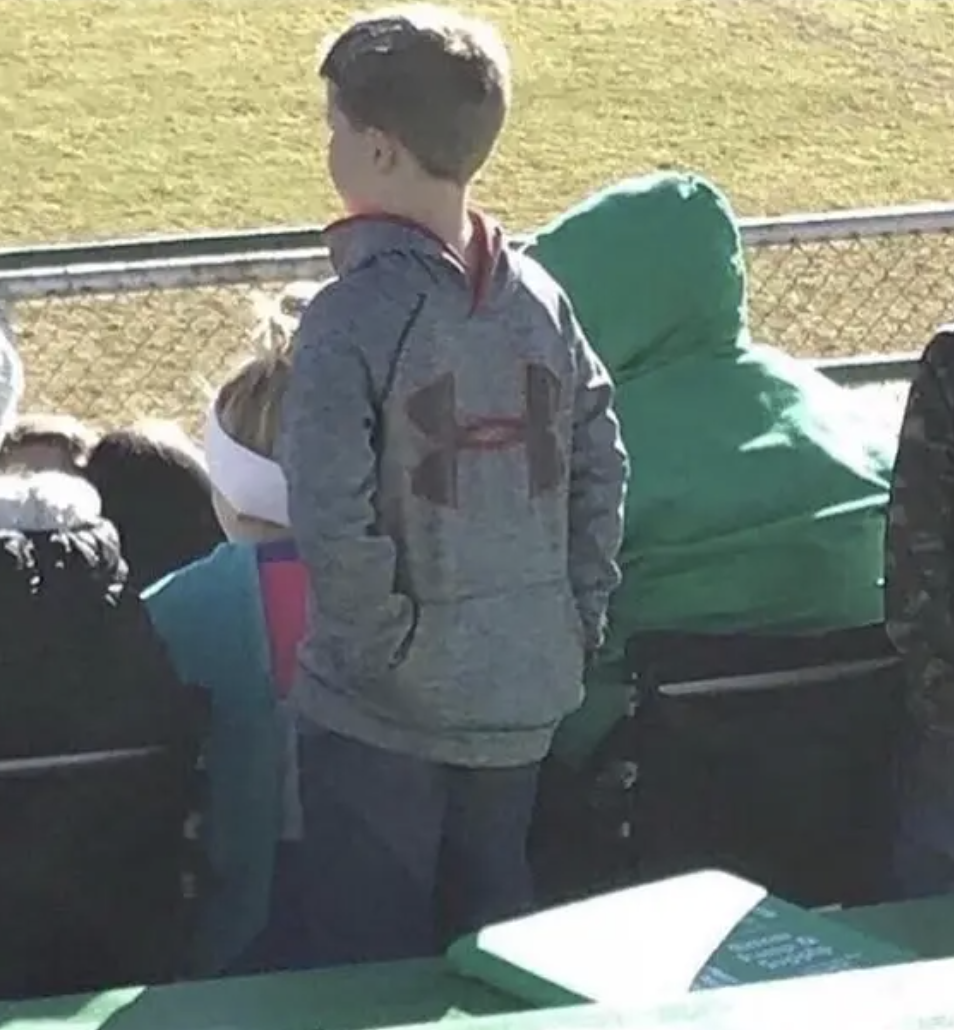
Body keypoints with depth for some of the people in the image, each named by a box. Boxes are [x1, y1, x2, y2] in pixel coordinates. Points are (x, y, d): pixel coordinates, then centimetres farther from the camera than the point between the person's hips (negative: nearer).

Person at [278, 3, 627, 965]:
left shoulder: (354, 314, -19)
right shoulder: (538, 295, -2)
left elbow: (330, 520, -25)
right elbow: (603, 469, 2)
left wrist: (381, 637, -12)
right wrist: (578, 621, 9)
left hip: (384, 707, -5)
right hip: (522, 694, 5)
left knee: (370, 969, 8)